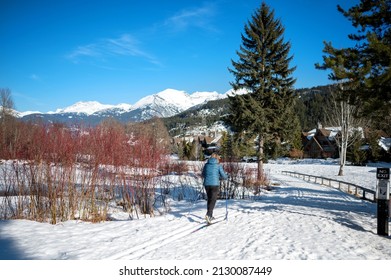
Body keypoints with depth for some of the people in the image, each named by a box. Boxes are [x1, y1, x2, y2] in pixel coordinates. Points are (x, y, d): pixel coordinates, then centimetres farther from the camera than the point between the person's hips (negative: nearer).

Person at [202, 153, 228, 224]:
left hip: (207, 184, 4)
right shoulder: (218, 165, -2)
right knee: (213, 200, -3)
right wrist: (226, 176, 21)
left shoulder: (206, 164, 8)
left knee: (209, 199, 19)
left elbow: (203, 174, 18)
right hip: (215, 184, -4)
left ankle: (210, 216, 26)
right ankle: (208, 215, -23)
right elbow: (223, 176, -1)